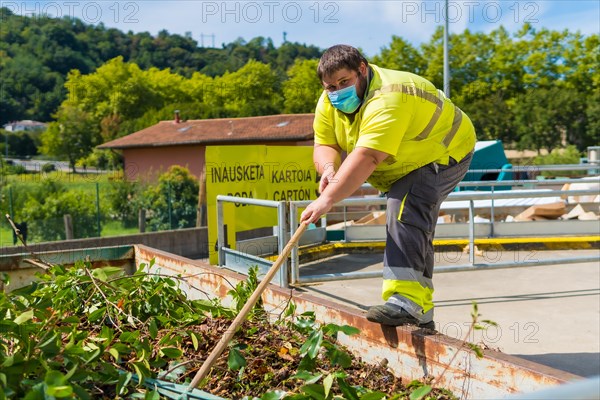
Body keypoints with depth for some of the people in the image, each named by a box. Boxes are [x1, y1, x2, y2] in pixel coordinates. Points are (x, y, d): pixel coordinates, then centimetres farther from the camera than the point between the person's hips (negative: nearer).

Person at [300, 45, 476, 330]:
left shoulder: (387, 98, -37)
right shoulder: (329, 102, -8)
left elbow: (367, 157, -47)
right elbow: (324, 145, -10)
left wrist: (327, 199, -53)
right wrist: (329, 168, -34)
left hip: (442, 155, -9)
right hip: (407, 165, 9)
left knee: (405, 210, -31)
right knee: (416, 232, 12)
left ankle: (405, 299, -38)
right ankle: (421, 315, 22)